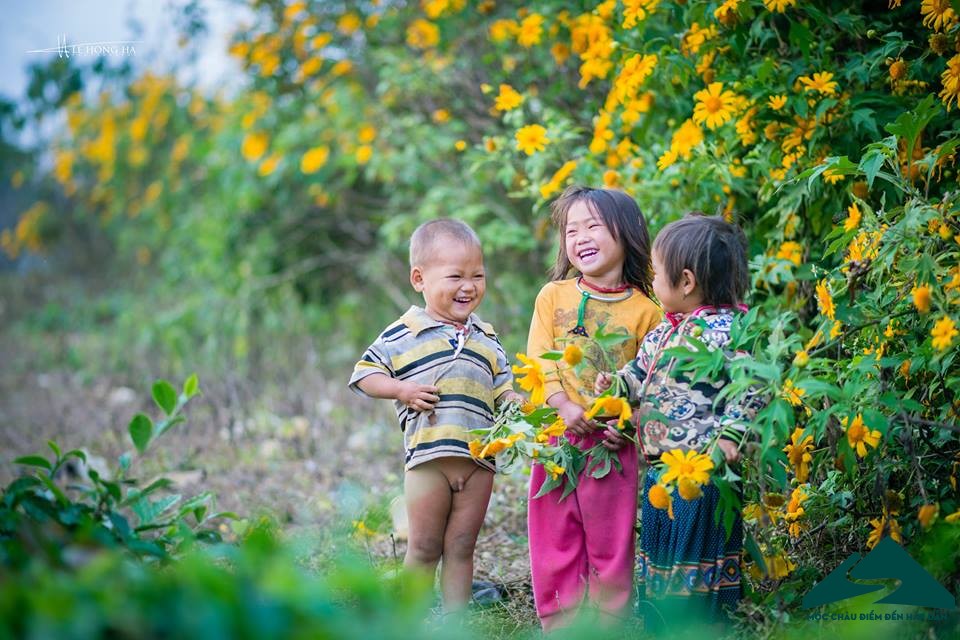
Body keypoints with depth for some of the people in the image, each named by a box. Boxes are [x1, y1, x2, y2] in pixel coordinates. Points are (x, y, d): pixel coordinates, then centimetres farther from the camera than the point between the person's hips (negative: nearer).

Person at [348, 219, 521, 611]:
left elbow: (502, 387, 17)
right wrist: (402, 390, -13)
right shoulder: (401, 336, 0)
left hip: (479, 459, 4)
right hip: (428, 456, -4)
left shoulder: (486, 339, 14)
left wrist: (516, 403, -5)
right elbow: (365, 374, 2)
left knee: (461, 548, 10)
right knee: (423, 549, 5)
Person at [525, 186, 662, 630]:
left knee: (611, 543, 6)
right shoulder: (553, 296, 4)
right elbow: (539, 360, -3)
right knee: (555, 539, 6)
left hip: (613, 443, -1)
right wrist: (565, 407, -17)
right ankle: (559, 625, 18)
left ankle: (610, 623, 18)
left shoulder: (645, 310, 0)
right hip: (558, 434, 1)